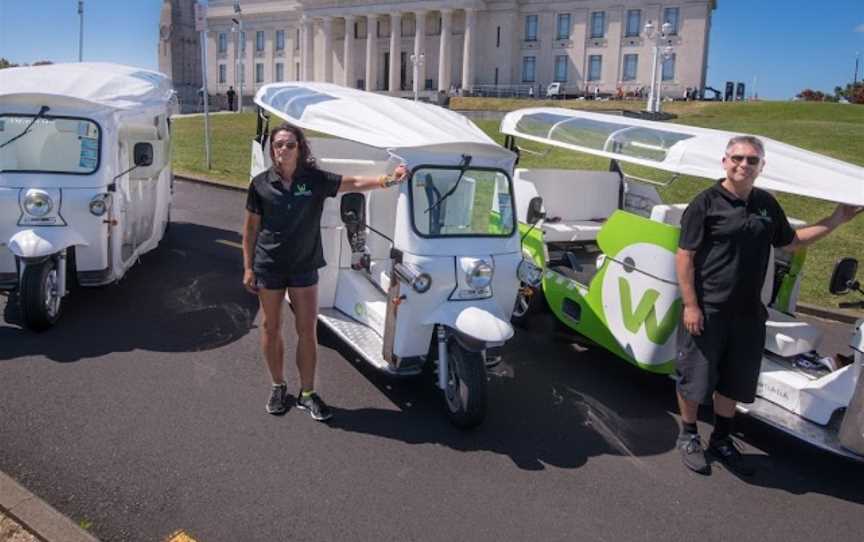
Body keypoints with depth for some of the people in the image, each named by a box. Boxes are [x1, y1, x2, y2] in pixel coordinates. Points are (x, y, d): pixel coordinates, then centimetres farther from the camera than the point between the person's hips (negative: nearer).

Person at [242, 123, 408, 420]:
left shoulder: (315, 180, -7)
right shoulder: (260, 183, -5)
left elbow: (353, 183, -17)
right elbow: (251, 228, 1)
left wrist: (385, 180, -35)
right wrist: (248, 267, 0)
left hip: (304, 266, 0)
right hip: (268, 266, 0)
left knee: (307, 330, 4)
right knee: (271, 327, 12)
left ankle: (307, 393, 19)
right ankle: (278, 386, 31)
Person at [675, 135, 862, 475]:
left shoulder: (767, 205, 9)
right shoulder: (706, 203, -10)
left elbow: (790, 242, 23)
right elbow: (684, 257, -12)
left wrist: (835, 221, 16)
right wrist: (690, 305, -16)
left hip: (748, 313, 6)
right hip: (707, 311, -6)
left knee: (735, 381, 16)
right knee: (694, 376, 5)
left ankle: (721, 441, 35)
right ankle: (688, 437, 27)